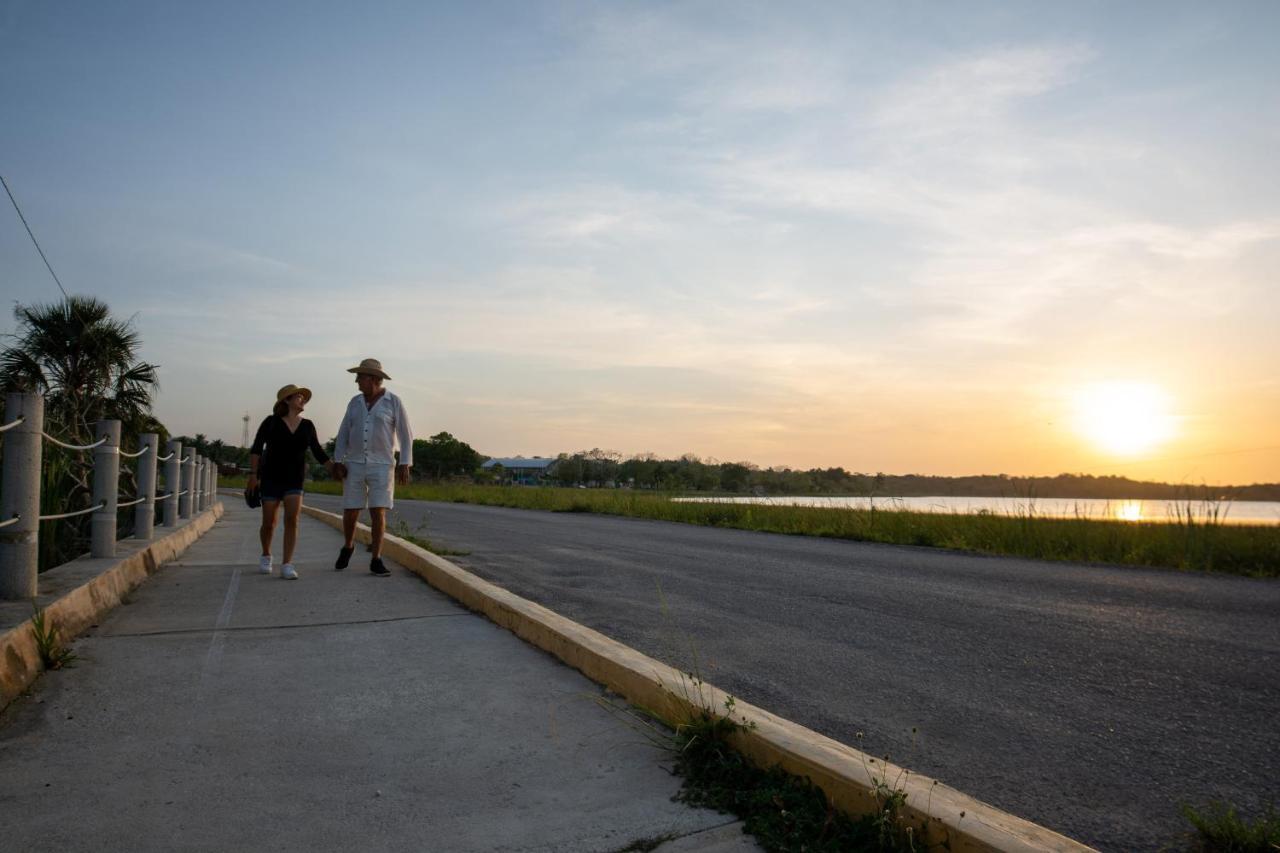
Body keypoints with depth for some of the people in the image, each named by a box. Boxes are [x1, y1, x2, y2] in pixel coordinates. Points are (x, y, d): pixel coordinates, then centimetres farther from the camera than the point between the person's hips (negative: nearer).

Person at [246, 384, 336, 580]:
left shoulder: (307, 426, 4)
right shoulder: (271, 422, -5)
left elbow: (318, 453, 8)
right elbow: (256, 448, -8)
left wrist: (335, 471, 2)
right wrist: (253, 474, -17)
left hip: (294, 481, 1)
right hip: (271, 479, -1)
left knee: (292, 519, -18)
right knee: (269, 523, 3)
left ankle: (287, 566, -18)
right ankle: (266, 555, 32)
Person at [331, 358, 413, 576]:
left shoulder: (394, 402, -4)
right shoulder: (355, 402, 7)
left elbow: (405, 435, -3)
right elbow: (343, 434, 7)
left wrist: (404, 464, -10)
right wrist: (338, 462, -3)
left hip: (381, 466, -3)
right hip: (355, 464, 3)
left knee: (378, 512, -10)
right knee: (350, 511, 4)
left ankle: (375, 560, -2)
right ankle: (348, 546, 32)